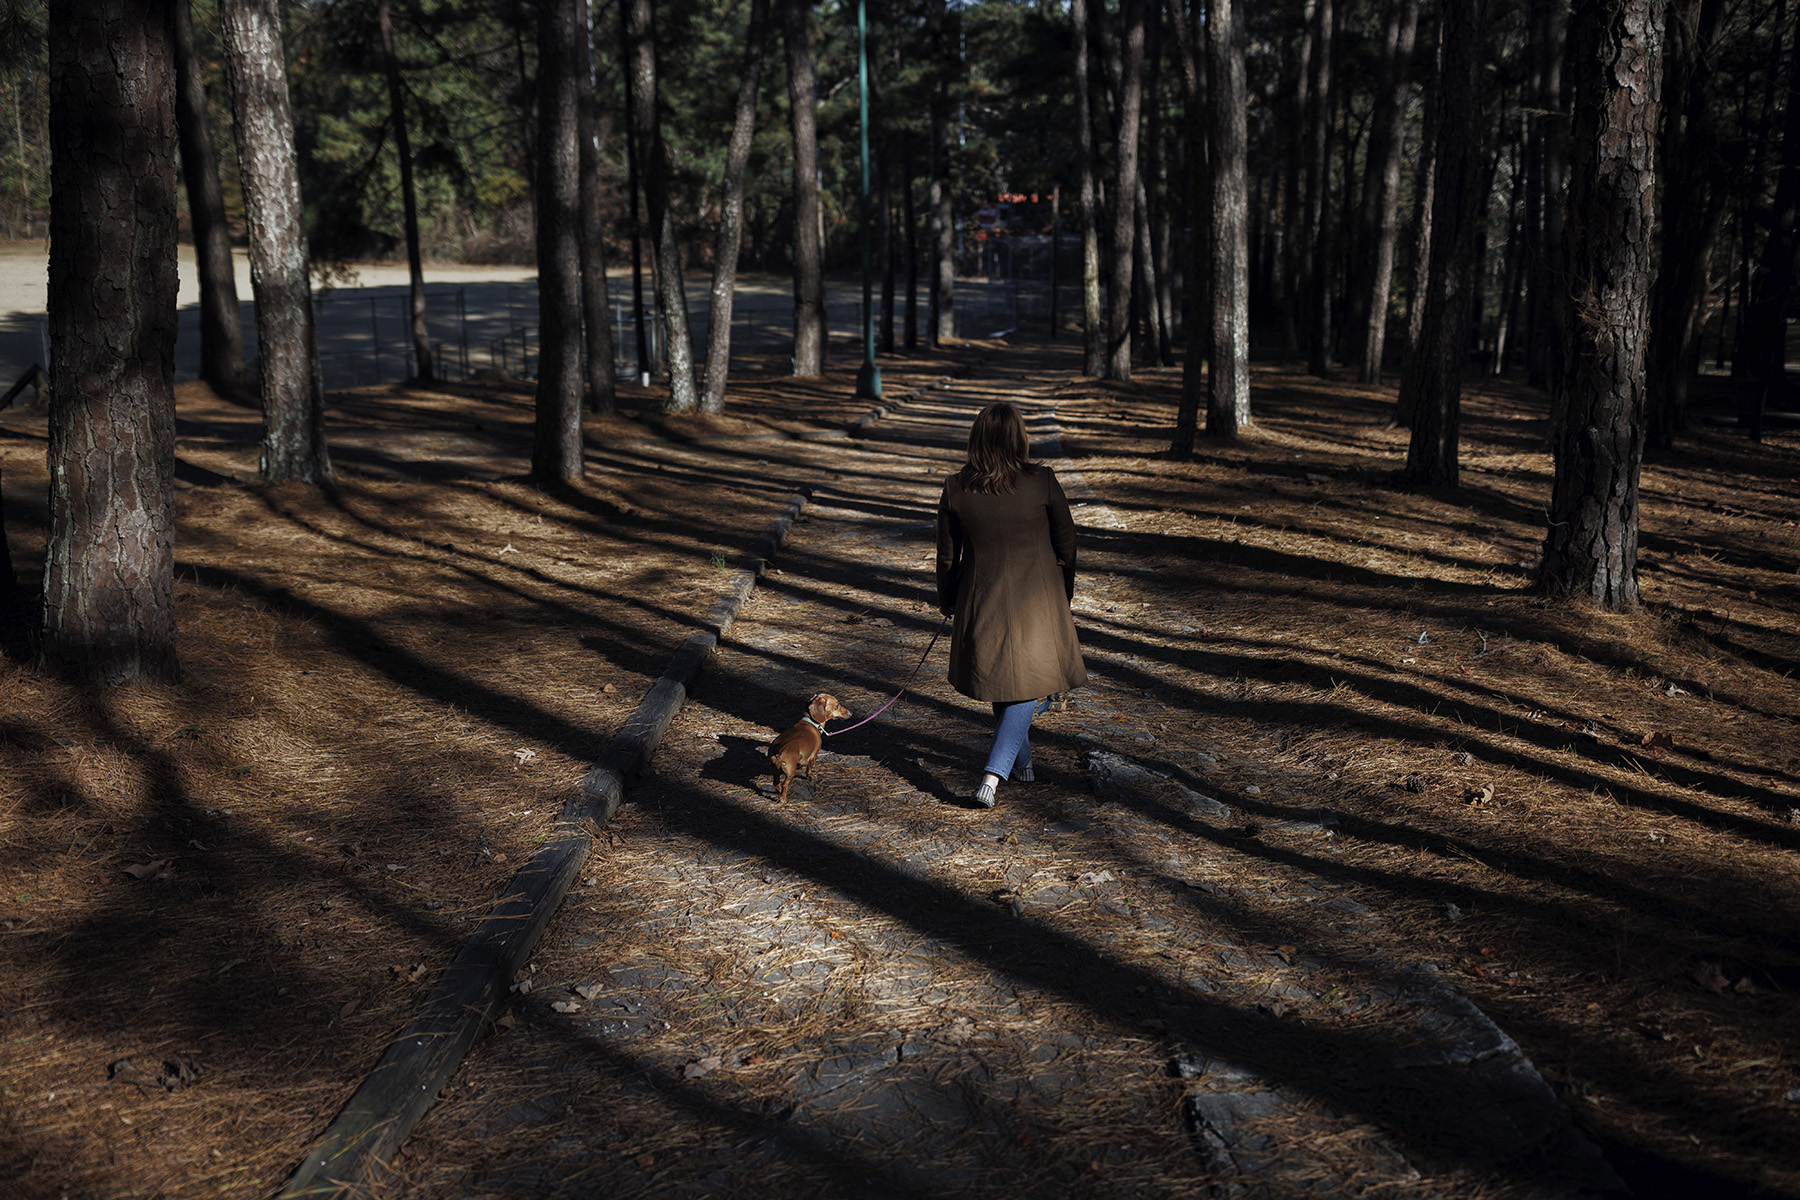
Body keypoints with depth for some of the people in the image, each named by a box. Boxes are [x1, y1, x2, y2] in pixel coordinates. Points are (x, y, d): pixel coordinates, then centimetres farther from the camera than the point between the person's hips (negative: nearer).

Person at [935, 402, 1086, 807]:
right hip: (1036, 603, -2)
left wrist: (947, 600, 18)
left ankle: (1021, 761, 37)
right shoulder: (1042, 482, -13)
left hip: (982, 603, 2)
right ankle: (993, 773, -7)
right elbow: (1066, 543, -3)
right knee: (1027, 685, 8)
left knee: (1001, 681, 21)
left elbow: (947, 556, 1)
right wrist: (1064, 594, 13)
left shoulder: (956, 489, -9)